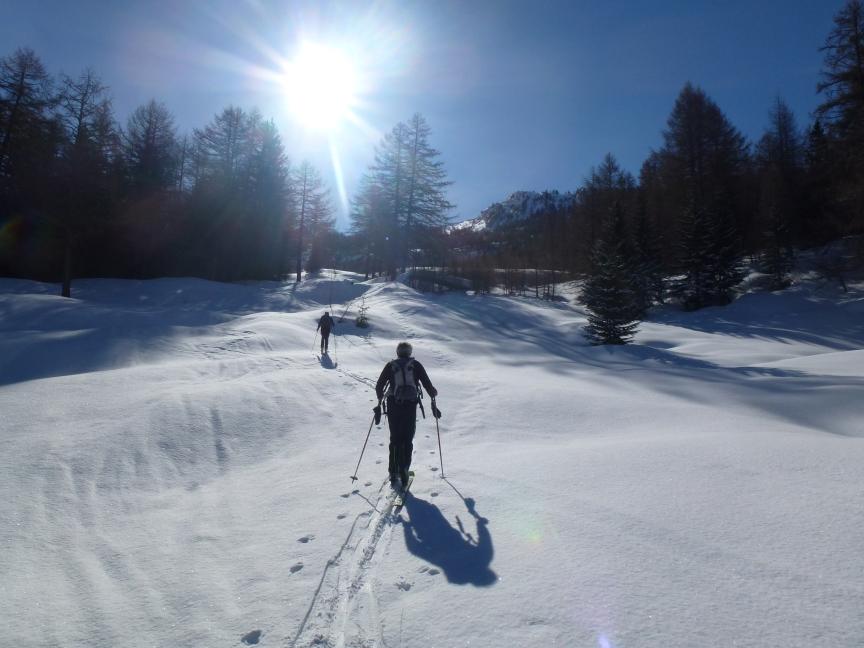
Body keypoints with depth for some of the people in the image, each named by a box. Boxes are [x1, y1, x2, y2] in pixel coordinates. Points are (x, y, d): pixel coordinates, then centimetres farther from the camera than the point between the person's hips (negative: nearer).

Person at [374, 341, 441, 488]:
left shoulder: (390, 365, 11)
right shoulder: (416, 365, 9)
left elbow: (379, 386, 8)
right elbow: (428, 384, 5)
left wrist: (380, 402, 21)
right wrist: (433, 396, 18)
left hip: (393, 406, 1)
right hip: (410, 405, -1)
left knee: (395, 439, 13)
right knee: (408, 440, 9)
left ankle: (394, 473, 9)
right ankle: (403, 470, -2)